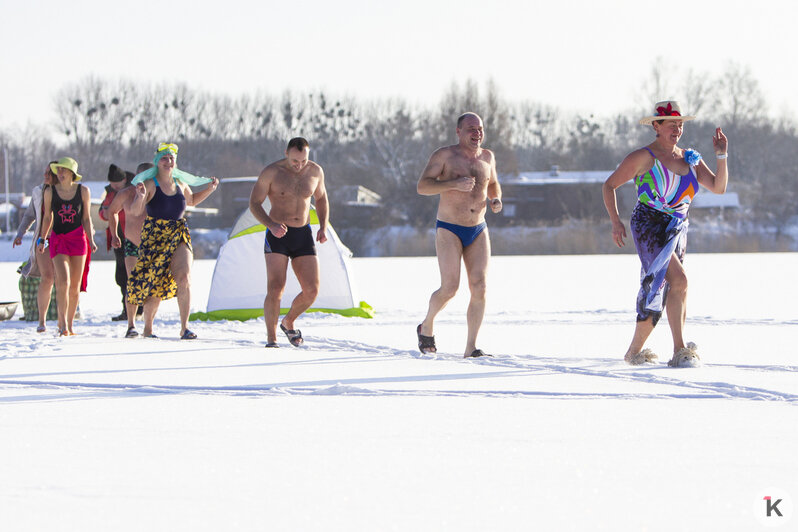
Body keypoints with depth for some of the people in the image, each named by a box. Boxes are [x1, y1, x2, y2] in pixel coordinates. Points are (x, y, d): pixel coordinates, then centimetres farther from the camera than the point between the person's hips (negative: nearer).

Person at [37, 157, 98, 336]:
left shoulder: (83, 191, 3)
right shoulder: (50, 192, 3)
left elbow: (86, 218, 8)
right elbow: (48, 217, 13)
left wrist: (91, 240, 0)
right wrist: (42, 239, 11)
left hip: (78, 238, 1)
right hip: (58, 239, -1)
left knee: (75, 286, 3)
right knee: (63, 281, -18)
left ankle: (69, 325, 14)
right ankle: (63, 324, -18)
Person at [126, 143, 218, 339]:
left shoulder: (180, 183, 11)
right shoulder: (150, 184, -6)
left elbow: (191, 200, 33)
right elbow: (135, 211, -15)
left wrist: (209, 189, 21)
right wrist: (140, 197, -34)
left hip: (179, 236, 4)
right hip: (155, 236, -4)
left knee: (184, 278, -16)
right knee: (155, 284, -2)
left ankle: (184, 327, -13)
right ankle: (147, 327, 19)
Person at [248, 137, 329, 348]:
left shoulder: (315, 171, 2)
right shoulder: (271, 172, -9)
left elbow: (321, 198, 19)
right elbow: (254, 203, -6)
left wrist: (323, 227, 5)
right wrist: (271, 225, -23)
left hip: (303, 235, 4)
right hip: (278, 236, -4)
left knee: (311, 291, -4)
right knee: (275, 288, -17)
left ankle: (289, 322, 24)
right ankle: (271, 338, -6)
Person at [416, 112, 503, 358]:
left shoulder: (487, 157, 9)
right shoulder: (445, 155, -6)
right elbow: (422, 186, -13)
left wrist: (496, 199, 3)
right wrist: (454, 184, -26)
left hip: (478, 231, 5)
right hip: (449, 230, -5)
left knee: (479, 288, -7)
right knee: (450, 288, -13)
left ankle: (471, 348, -4)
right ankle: (427, 326, 16)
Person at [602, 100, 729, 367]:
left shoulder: (690, 158, 10)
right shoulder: (644, 157, -7)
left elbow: (718, 187, 5)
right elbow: (609, 185, -1)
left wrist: (722, 156, -8)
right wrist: (616, 222, -9)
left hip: (677, 230, 7)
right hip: (649, 226, -7)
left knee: (658, 291, 8)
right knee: (678, 280, -23)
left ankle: (634, 351, 20)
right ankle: (680, 351, -23)